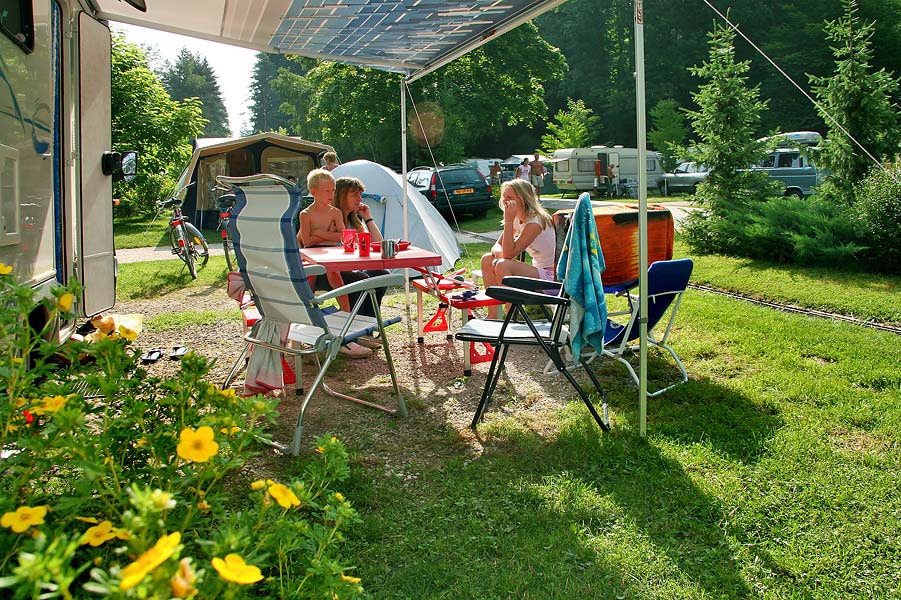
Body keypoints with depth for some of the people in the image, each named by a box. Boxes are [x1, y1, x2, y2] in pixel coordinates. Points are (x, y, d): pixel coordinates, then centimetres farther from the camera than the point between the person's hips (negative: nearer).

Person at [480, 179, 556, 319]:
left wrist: (508, 220, -26)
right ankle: (492, 315, 3)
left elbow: (509, 254, -26)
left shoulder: (535, 221, -22)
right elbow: (497, 246, 8)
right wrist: (499, 253, -17)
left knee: (503, 266, -28)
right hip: (537, 270, 9)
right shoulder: (517, 219, 6)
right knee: (487, 259, 0)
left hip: (550, 277, -9)